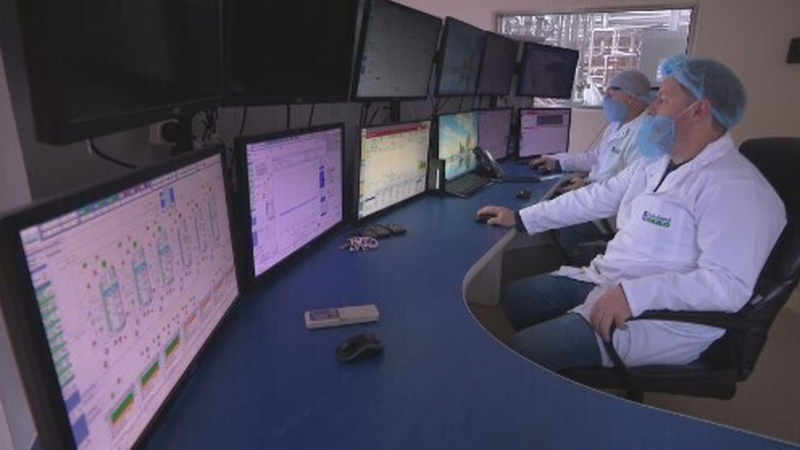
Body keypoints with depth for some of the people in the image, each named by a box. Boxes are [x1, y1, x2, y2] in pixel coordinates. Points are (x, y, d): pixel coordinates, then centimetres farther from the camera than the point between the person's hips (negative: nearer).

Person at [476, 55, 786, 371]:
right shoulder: (656, 162, 10)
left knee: (521, 353, -22)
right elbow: (598, 197, 14)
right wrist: (521, 219, 11)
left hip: (659, 319, -9)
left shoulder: (734, 187, -18)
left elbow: (729, 285, -26)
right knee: (512, 297, 8)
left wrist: (633, 295, -35)